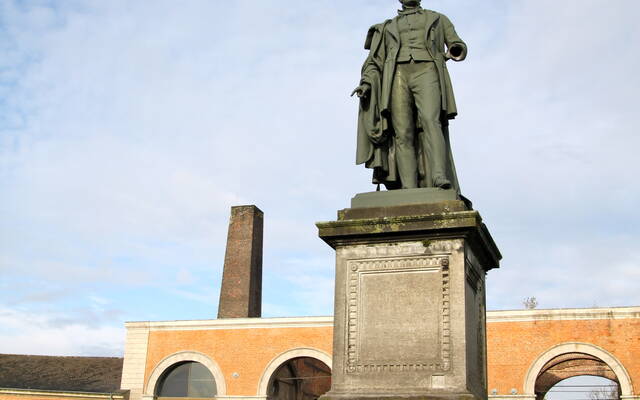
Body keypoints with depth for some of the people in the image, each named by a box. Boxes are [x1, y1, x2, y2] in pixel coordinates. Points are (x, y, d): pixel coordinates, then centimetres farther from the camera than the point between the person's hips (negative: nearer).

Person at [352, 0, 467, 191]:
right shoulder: (387, 27, 31)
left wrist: (455, 50, -6)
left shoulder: (438, 19, 29)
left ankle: (439, 177, -44)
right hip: (398, 77, 1)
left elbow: (459, 47, 21)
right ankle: (409, 193, -26)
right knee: (403, 134, -16)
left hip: (426, 73, -1)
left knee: (430, 121, -28)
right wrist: (366, 83, 0)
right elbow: (375, 62, 21)